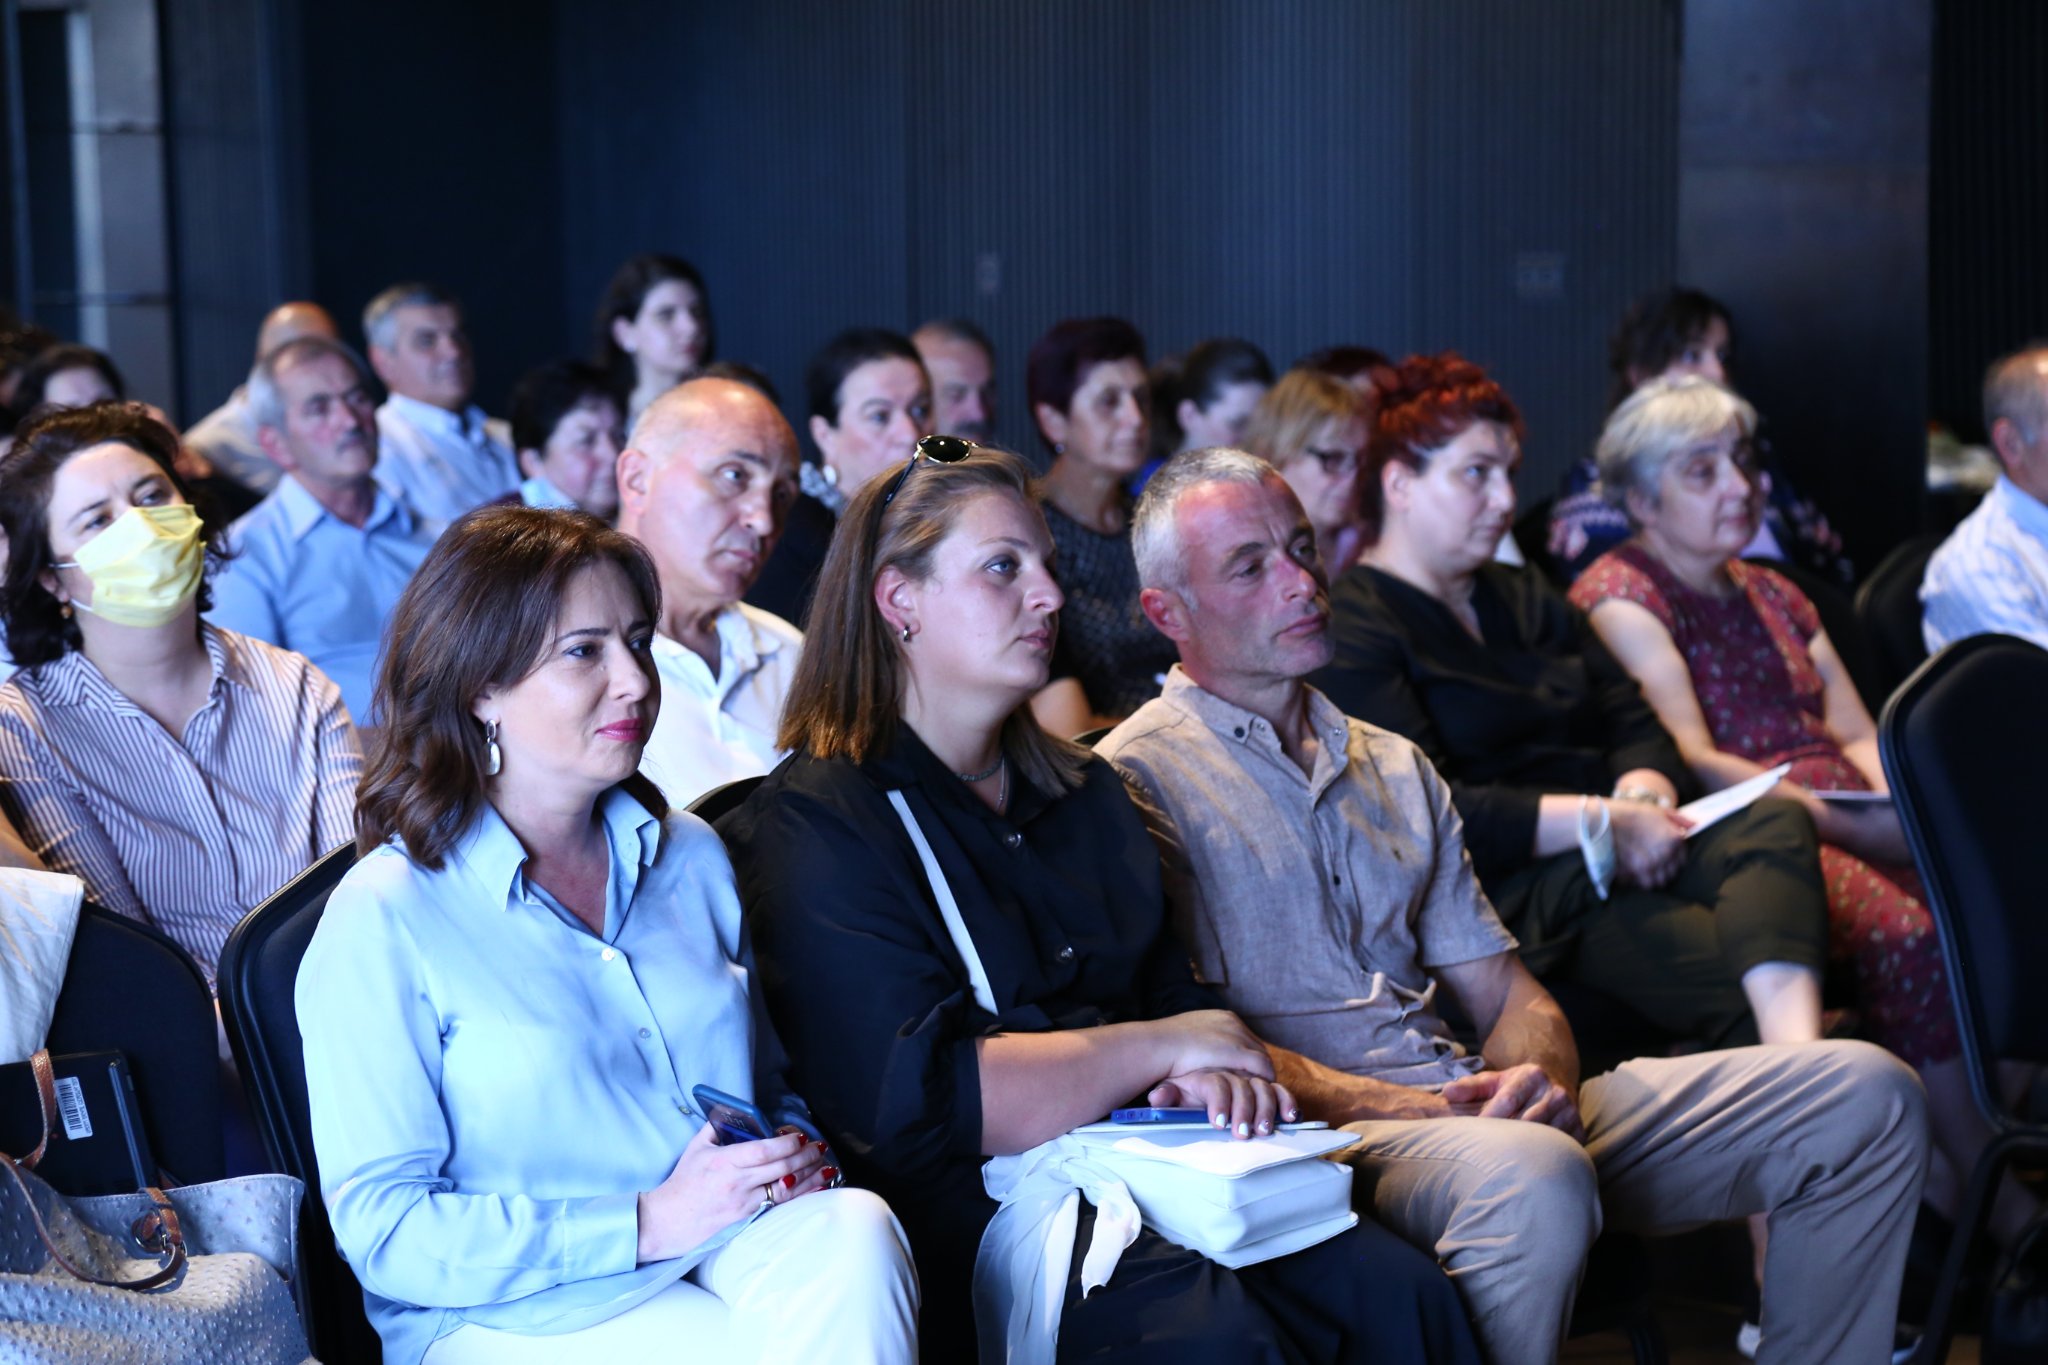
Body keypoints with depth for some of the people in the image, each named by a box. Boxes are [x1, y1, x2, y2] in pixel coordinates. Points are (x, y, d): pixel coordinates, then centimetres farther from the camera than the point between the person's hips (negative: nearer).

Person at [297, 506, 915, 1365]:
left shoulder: (690, 858, 14)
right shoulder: (382, 918, -6)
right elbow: (382, 1228, -10)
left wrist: (796, 1151, 0)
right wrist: (645, 1224, -16)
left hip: (728, 1258, 6)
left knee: (851, 1231, -28)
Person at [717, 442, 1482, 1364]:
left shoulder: (1084, 794, 21)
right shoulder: (816, 827, -5)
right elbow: (921, 1101, -16)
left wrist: (1214, 1073, -7)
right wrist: (1168, 1044, -7)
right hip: (967, 1217, -7)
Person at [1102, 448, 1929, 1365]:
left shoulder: (1395, 770, 23)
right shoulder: (1140, 777, 1)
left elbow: (1505, 992, 19)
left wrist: (1542, 1079, -6)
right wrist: (1412, 1111, -19)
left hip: (1475, 1106, 7)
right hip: (1325, 1135, -7)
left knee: (1862, 1096, -2)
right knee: (1530, 1176, -42)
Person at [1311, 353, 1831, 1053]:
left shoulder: (1525, 599, 26)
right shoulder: (1350, 624, -3)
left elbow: (1638, 728, 19)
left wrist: (1643, 797, -7)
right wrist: (1604, 823, -16)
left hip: (1616, 859, 7)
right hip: (1506, 890, -7)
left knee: (1775, 820, -27)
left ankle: (1802, 1064, -52)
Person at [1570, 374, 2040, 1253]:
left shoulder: (1771, 594, 27)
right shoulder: (1620, 595, 3)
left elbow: (1857, 735, 20)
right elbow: (1693, 763, -9)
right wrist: (1849, 819, -17)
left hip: (1847, 822, 7)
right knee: (1906, 930, -33)